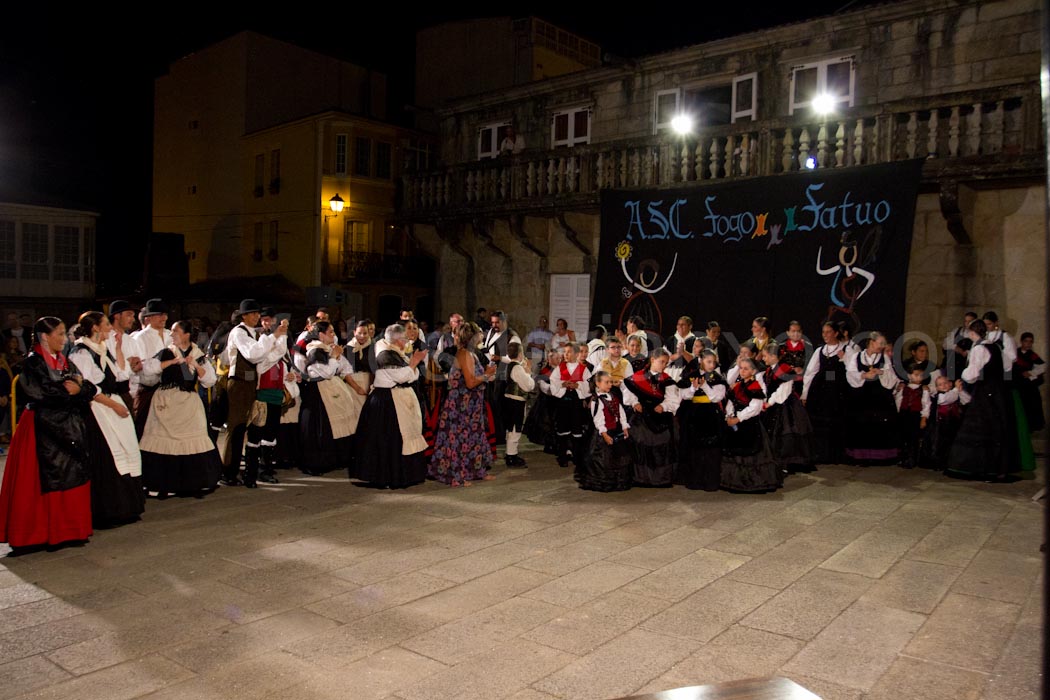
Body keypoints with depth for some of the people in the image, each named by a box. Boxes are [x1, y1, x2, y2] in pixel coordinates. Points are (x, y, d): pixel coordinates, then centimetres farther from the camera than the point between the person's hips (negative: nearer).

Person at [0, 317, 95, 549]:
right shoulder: (33, 362, -6)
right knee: (49, 478, -3)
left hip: (69, 426, 6)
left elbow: (89, 389, 7)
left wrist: (80, 387, -13)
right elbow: (40, 392, -20)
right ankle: (50, 531, 7)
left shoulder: (65, 362, 14)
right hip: (44, 427, -6)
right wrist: (67, 390, -10)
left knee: (74, 475, 5)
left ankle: (71, 528, 15)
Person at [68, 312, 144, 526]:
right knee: (104, 459, -7)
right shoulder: (81, 352, -10)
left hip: (115, 404, 9)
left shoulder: (103, 349, 17)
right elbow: (86, 387, -16)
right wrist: (113, 404, -16)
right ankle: (108, 511, 2)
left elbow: (123, 373, 11)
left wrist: (118, 347, 7)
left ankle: (126, 507, 16)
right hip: (97, 410, -9)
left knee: (128, 451, 7)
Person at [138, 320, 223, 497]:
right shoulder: (166, 353, 4)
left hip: (189, 403, 1)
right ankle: (162, 484, 6)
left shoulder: (198, 355, 8)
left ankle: (193, 483, 10)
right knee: (164, 441, -1)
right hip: (166, 402, -1)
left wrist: (196, 365, -11)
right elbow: (147, 369, -10)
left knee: (193, 442, 1)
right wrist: (172, 361, -12)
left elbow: (209, 380, 3)